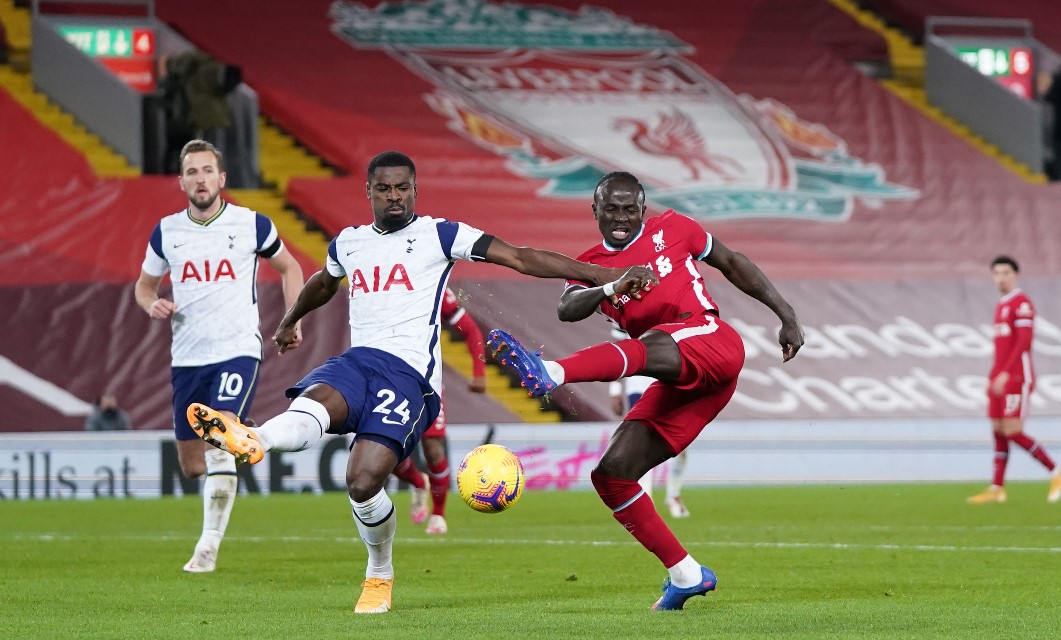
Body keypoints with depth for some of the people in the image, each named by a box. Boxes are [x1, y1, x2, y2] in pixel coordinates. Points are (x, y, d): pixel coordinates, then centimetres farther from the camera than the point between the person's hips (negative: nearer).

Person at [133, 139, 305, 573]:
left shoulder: (252, 225, -1)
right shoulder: (166, 232, 4)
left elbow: (289, 267, 15)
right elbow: (144, 285, 18)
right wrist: (152, 305, -5)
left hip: (238, 351, -3)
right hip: (187, 357, 4)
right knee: (191, 466, 6)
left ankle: (209, 546, -17)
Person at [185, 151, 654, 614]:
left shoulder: (438, 235, 4)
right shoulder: (348, 243, 20)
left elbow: (521, 258, -1)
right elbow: (323, 282, 44)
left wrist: (607, 276, -8)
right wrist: (289, 322, 62)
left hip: (408, 371, -6)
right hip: (355, 362, 6)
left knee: (364, 480, -19)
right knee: (315, 402, -31)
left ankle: (380, 575, 1)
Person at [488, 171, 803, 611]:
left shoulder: (671, 229, 11)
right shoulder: (591, 266, 15)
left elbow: (732, 263, 22)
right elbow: (566, 310, -6)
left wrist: (788, 316, 19)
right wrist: (612, 288, -25)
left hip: (714, 344, -6)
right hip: (677, 385, 6)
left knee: (649, 346, -37)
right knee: (610, 474, -2)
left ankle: (549, 373, -63)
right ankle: (685, 574, 4)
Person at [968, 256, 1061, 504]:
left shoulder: (1022, 303, -10)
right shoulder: (1001, 305, 18)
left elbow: (1023, 341, -18)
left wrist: (1005, 374, -23)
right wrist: (992, 377, 21)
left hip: (1017, 377, -9)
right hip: (1000, 379, 9)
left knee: (1012, 432, -12)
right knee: (998, 432, 5)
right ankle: (997, 489, 7)